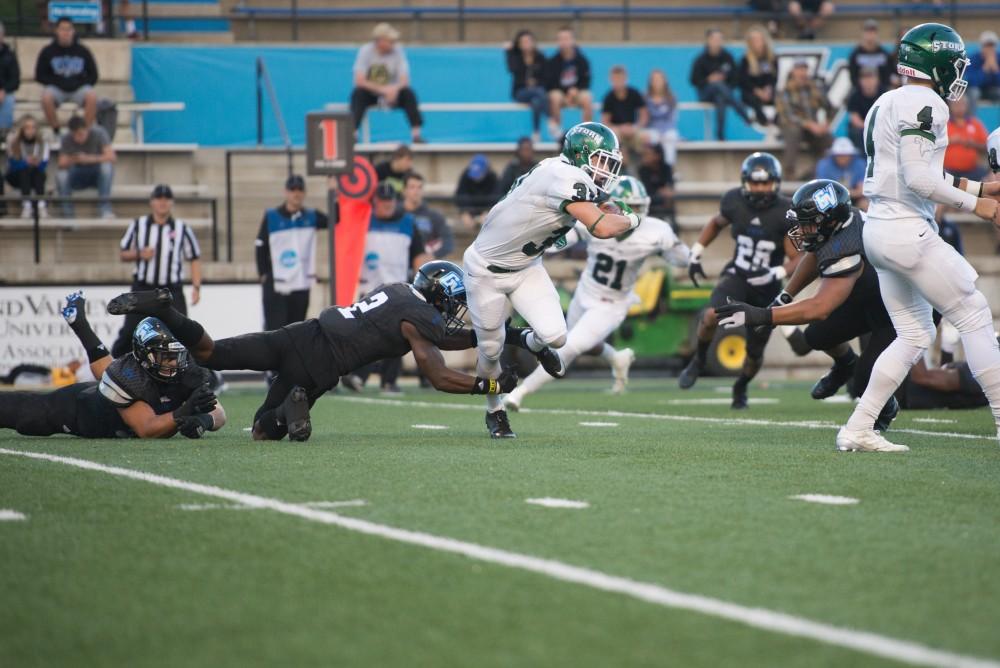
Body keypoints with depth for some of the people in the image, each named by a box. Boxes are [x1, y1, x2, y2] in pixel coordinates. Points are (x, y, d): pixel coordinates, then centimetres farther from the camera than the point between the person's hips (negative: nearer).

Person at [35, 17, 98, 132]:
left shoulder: (83, 51, 0)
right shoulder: (47, 52, -2)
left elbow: (93, 76, 6)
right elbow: (39, 76, -1)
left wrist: (78, 83, -12)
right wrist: (59, 83, -13)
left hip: (78, 88, 0)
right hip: (56, 89, 0)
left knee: (92, 96, -32)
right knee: (46, 97, -34)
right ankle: (56, 131, -16)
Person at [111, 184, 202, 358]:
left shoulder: (182, 229, 2)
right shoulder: (138, 225, 3)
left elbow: (195, 259, 6)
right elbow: (124, 255, 9)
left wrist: (196, 287, -5)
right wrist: (139, 254, -13)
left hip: (172, 290, 0)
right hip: (143, 289, 0)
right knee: (130, 331, -1)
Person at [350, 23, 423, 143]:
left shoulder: (397, 51, -9)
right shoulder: (366, 51, -14)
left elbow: (404, 80, -11)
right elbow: (359, 81, -19)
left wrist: (395, 89, -34)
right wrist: (382, 90, -31)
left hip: (391, 91, 1)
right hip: (370, 92, -1)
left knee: (408, 93, -27)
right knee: (358, 93, -33)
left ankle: (416, 133, -26)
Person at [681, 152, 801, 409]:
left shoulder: (785, 214, -16)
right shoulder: (734, 202, -8)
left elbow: (797, 259, -13)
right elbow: (716, 223, 16)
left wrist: (774, 273, -30)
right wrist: (696, 254, 11)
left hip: (766, 287, 0)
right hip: (736, 277, 1)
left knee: (755, 353, 6)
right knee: (712, 316, -31)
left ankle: (740, 388, 38)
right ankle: (698, 361, -2)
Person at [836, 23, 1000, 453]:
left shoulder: (887, 105, 17)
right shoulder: (923, 103, -13)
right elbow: (919, 179, -20)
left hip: (879, 229, 10)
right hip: (908, 231, -10)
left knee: (914, 336, 14)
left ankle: (858, 429, 9)